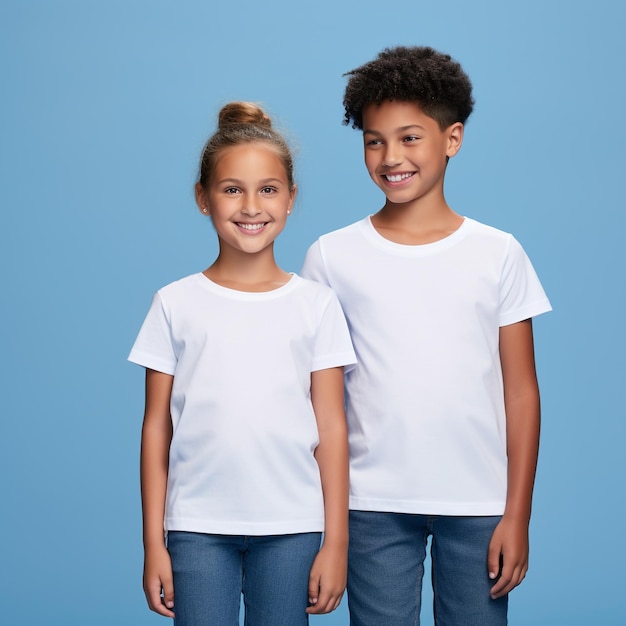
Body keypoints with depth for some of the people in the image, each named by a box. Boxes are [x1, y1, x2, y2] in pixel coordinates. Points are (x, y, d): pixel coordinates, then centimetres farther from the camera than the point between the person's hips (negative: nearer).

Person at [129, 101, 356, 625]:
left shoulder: (317, 305, 3)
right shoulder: (176, 304, 3)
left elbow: (330, 428, 3)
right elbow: (157, 428, 4)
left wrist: (336, 540, 0)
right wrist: (153, 541, 1)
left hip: (292, 528, 0)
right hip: (197, 528, 0)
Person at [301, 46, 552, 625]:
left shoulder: (499, 254, 3)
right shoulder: (332, 257, 2)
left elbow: (521, 390, 3)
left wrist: (518, 514, -1)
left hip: (479, 505, 0)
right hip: (374, 504, 0)